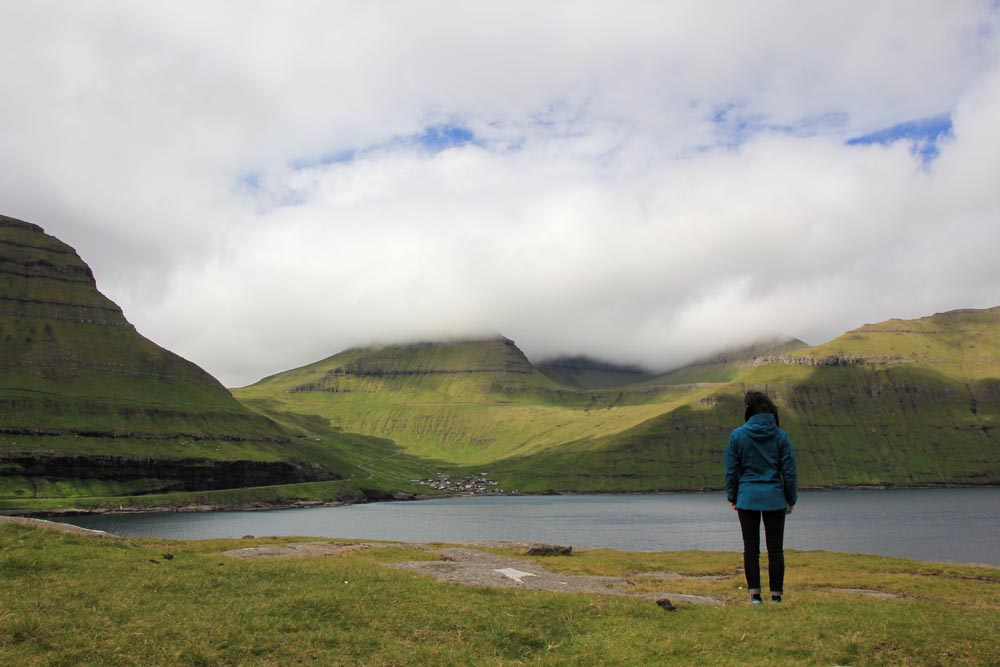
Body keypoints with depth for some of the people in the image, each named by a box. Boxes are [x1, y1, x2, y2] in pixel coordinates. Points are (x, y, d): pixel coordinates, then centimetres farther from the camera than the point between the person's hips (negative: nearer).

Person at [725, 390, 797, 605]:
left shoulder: (737, 435, -5)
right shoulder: (780, 436, -2)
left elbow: (731, 470, -1)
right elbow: (789, 471, 1)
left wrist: (731, 496, 9)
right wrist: (791, 499, 9)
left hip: (747, 498, -1)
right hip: (774, 498, 1)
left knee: (750, 548, 7)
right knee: (775, 548, 8)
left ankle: (755, 594, 8)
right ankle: (776, 595, 10)